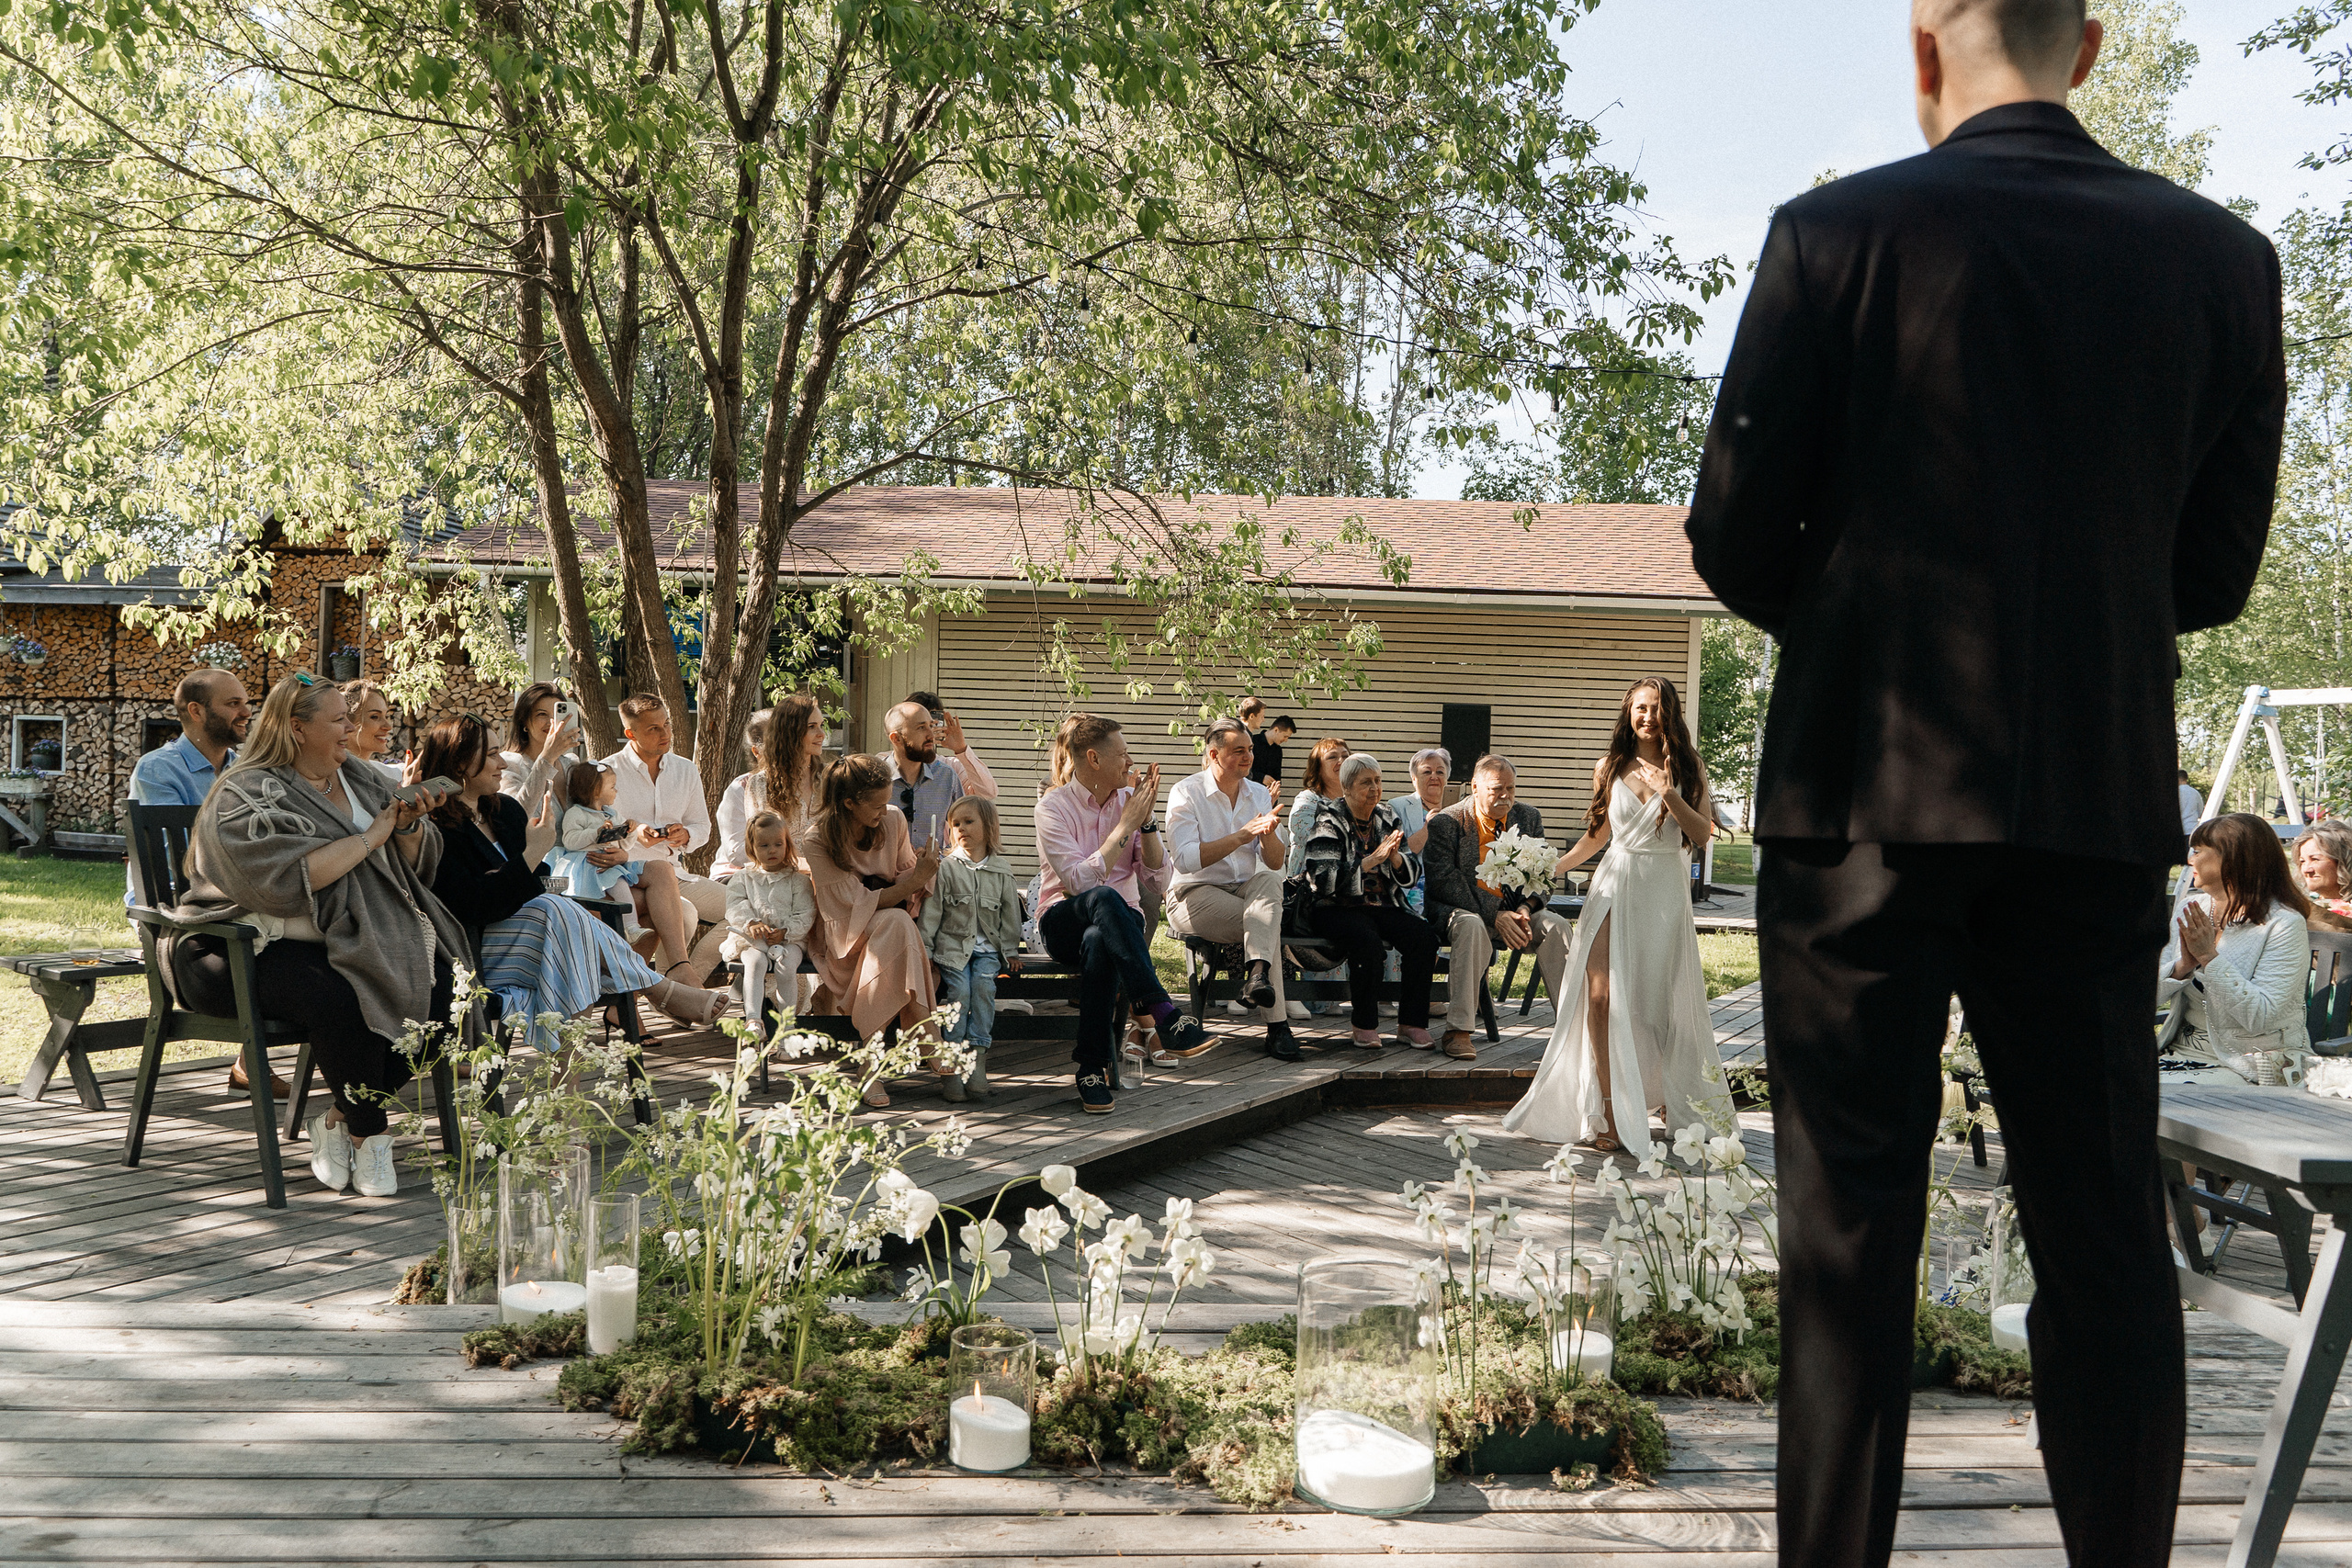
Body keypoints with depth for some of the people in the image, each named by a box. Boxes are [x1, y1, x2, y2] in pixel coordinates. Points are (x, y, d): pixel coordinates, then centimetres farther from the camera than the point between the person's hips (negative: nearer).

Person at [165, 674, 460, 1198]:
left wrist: (408, 826, -5)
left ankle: (340, 1120, -6)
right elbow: (289, 878, -25)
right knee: (339, 1000, -36)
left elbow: (417, 862, 17)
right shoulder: (246, 796, -8)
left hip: (352, 942, 7)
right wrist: (370, 837, -17)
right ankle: (369, 1133, -12)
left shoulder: (358, 778, 15)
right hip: (258, 948, -7)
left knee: (440, 987, -19)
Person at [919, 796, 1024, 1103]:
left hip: (988, 947, 1)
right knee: (959, 989, -23)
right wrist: (924, 946, -6)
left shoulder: (1002, 871, 8)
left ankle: (977, 1055, -23)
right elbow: (931, 909, 1)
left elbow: (1010, 913, 13)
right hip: (952, 944, -1)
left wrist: (1011, 951, 10)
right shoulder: (946, 868, 3)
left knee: (984, 985, -25)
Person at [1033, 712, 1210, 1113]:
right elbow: (1079, 880, -21)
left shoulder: (1129, 799, 7)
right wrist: (1127, 823, -18)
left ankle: (1093, 1068, -34)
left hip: (1120, 921, 3)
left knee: (1098, 941, -38)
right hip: (1064, 921, -3)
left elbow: (1158, 878, 2)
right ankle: (1160, 1018, -45)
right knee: (1104, 898, -40)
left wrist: (1147, 819, -9)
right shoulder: (1054, 805, -6)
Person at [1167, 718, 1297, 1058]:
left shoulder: (1259, 794, 9)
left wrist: (1266, 833, -20)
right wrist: (1242, 836, -25)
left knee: (1269, 882, -32)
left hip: (1245, 892, 4)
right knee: (1266, 923, -30)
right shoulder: (1186, 793, -6)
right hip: (1194, 896, -4)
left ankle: (1257, 973, -48)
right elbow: (1186, 859, -20)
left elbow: (1277, 863, 2)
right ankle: (1276, 1024, -28)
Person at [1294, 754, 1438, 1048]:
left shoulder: (1388, 819, 13)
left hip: (1383, 906, 5)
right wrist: (1371, 860, -22)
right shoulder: (1329, 822, -3)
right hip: (1337, 909, -5)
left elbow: (1412, 875, 10)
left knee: (1425, 935, -21)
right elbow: (1325, 880, -16)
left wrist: (1395, 857, -13)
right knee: (1368, 941, -35)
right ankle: (1365, 1026, -18)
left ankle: (1411, 1024, -13)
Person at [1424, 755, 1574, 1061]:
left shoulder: (1529, 818, 7)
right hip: (1459, 909, -4)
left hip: (1517, 910, 4)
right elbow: (1445, 883, -16)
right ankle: (1458, 1031, -37)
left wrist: (1525, 908, -16)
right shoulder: (1445, 823, -8)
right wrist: (1495, 916, -24)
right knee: (1471, 926, -38)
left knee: (1557, 926, -23)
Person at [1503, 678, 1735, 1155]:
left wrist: (1669, 794, -19)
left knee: (1662, 1002, 2)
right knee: (1601, 997, -11)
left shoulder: (1688, 766, 3)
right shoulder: (1609, 768, 8)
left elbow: (1702, 835, -6)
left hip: (1666, 892, -1)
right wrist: (1554, 866, 9)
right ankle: (1608, 1114, -7)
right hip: (1616, 885, 1)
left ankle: (1673, 1108, 20)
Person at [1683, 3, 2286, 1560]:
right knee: (2104, 1227, 10)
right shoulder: (2223, 257, 4)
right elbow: (2214, 572, 6)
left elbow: (1734, 533, -4)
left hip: (1863, 791, -2)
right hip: (2101, 803, 3)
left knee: (1850, 1225, 5)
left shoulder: (1839, 233, -6)